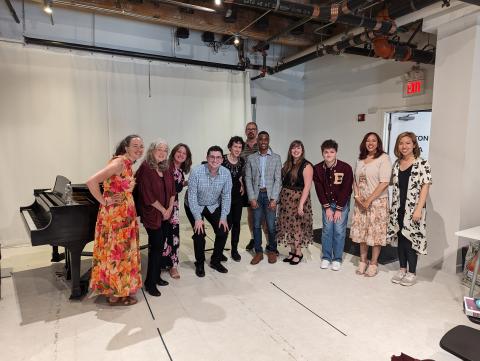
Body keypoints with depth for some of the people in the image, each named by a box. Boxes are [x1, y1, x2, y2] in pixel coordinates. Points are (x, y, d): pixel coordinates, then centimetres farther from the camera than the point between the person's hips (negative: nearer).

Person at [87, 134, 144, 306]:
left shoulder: (128, 164, 8)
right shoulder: (119, 162, -20)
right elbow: (91, 181, -28)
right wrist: (104, 201, -19)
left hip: (125, 215, 9)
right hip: (115, 215, -9)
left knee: (122, 251, 17)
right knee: (116, 252, 3)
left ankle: (120, 289, 32)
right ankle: (115, 295, 18)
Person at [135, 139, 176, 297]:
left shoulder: (166, 170, 8)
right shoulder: (145, 168, -13)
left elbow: (172, 191, 9)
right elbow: (148, 195, -17)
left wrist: (170, 208, -4)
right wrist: (163, 210, -11)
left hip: (166, 214, 6)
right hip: (152, 215, -6)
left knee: (161, 246, 10)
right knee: (156, 246, -3)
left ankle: (156, 276, 27)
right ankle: (150, 283, 12)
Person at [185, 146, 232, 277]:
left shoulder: (226, 173, -17)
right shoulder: (197, 172, -27)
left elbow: (226, 196, -9)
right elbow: (192, 196, -23)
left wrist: (223, 217, -12)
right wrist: (198, 218, -24)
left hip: (214, 206, 3)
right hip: (194, 207, -3)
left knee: (223, 231, -4)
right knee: (199, 234, -12)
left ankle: (215, 261, 18)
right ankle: (199, 264, 13)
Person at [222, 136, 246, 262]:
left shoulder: (242, 161, 3)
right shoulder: (223, 159, -14)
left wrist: (242, 185, 7)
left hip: (238, 196, 5)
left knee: (236, 223, 9)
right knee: (228, 223, -5)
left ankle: (234, 250, 23)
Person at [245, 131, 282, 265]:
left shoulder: (276, 158, 3)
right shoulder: (251, 158, 7)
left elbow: (278, 179, -1)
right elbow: (248, 179, 4)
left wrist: (274, 199, -9)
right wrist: (252, 198, -5)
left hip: (270, 195, -1)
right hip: (256, 195, 1)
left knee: (271, 226, 1)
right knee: (256, 225, 5)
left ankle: (272, 250, 21)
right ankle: (258, 252, 18)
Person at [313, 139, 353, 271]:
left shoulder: (346, 168, -18)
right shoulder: (317, 168, -9)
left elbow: (346, 190, -15)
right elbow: (319, 189, -5)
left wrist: (339, 209, -14)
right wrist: (327, 207, -8)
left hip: (342, 202, -2)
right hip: (327, 203, 2)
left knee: (339, 230, -2)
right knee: (327, 229, 3)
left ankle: (337, 259, 11)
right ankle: (326, 257, 14)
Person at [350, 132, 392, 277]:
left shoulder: (384, 158, -7)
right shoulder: (360, 159, 11)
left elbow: (384, 183, -14)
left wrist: (369, 200, -14)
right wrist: (357, 196, -4)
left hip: (377, 201, -5)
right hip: (360, 202, 5)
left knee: (376, 232, 1)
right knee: (361, 231, 10)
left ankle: (373, 264, 15)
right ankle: (362, 261, 23)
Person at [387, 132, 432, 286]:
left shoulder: (422, 164, -8)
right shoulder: (397, 163, 9)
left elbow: (425, 187, -11)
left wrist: (419, 209, -18)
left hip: (413, 209, -5)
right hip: (398, 208, 5)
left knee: (410, 239, 0)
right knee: (399, 238, 12)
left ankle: (412, 273, 16)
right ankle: (402, 269, 26)